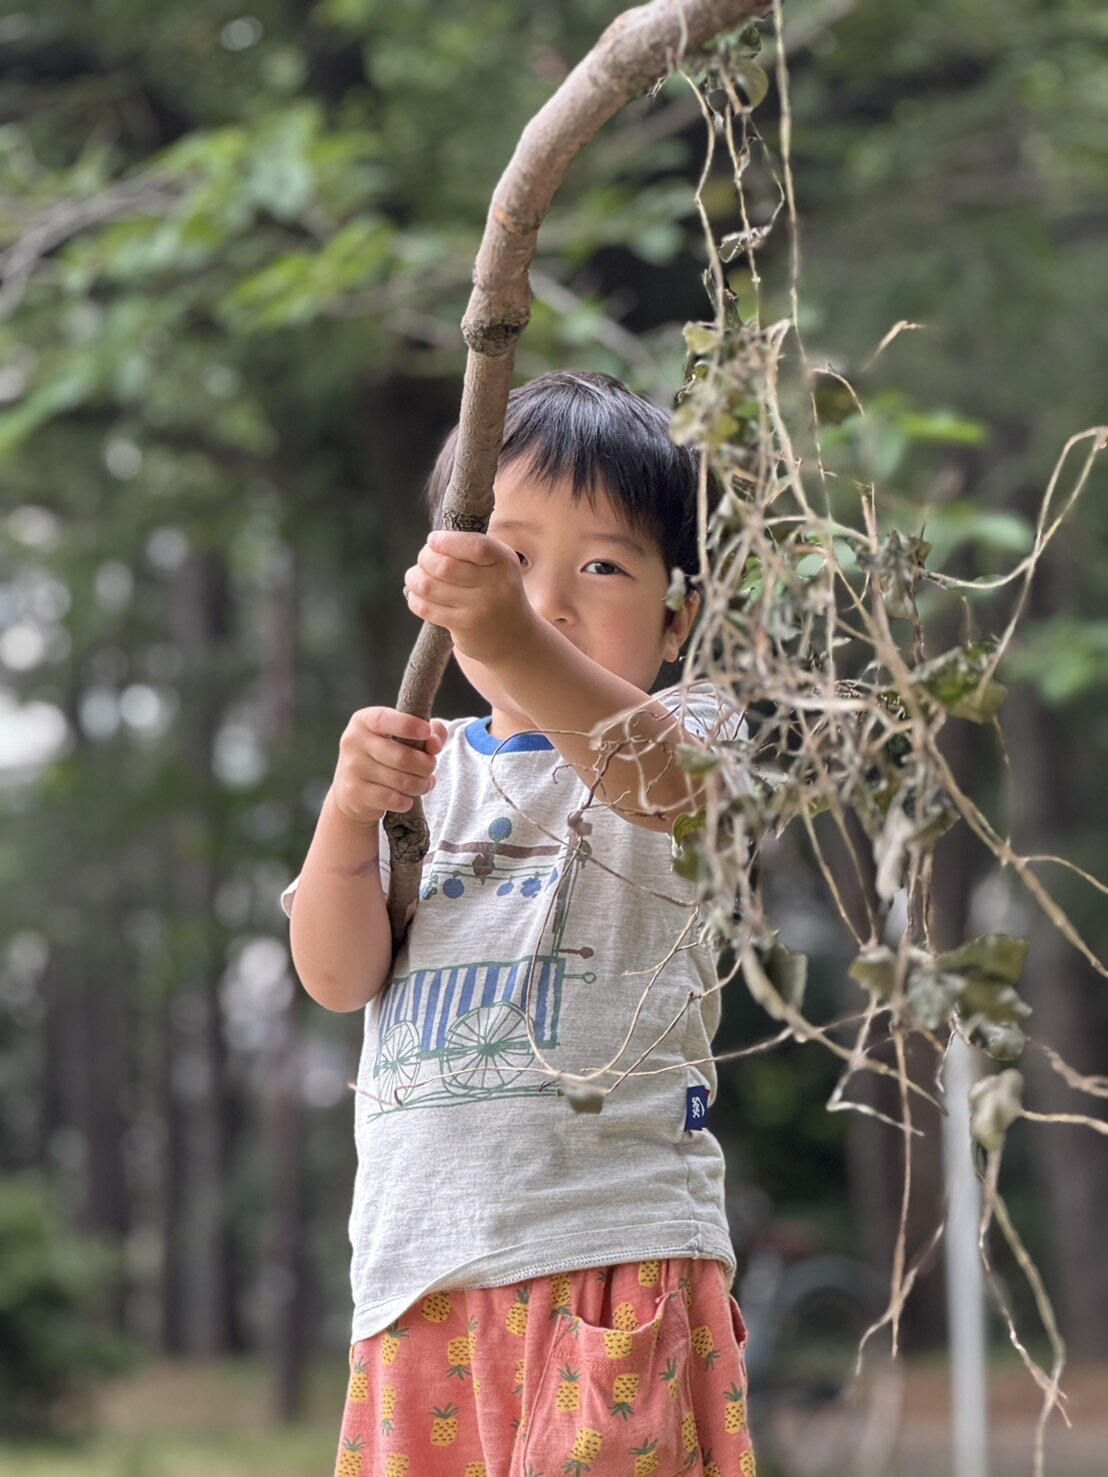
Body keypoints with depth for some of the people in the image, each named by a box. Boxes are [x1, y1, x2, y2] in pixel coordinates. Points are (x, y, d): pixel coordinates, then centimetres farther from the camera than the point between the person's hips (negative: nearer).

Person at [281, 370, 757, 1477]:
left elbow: (670, 782, -25)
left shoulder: (671, 737, 1)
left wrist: (517, 644, -43)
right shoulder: (424, 770, 15)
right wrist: (350, 812, -12)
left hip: (617, 1249, -5)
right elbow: (338, 978, 7)